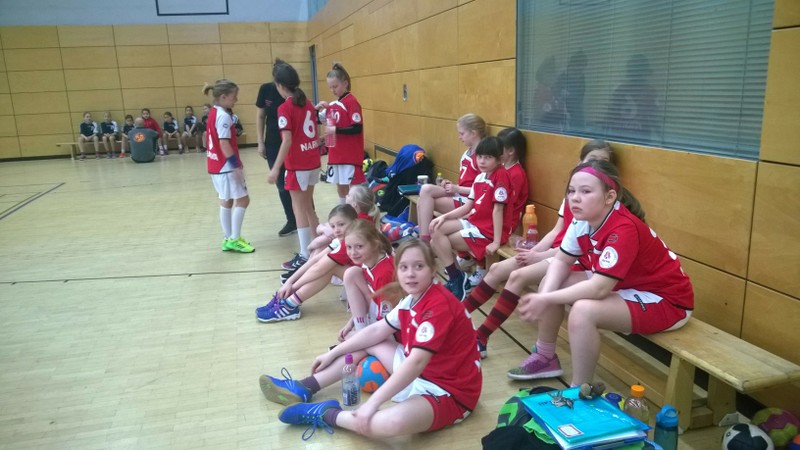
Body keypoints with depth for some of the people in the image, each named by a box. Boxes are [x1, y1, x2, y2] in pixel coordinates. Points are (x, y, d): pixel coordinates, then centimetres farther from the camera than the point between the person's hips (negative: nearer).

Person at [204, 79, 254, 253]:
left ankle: (229, 239, 21)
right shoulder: (223, 116, -17)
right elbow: (224, 144, -23)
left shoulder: (213, 113, 12)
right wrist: (237, 165, -22)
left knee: (226, 201, 14)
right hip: (226, 167, -10)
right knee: (242, 200, -3)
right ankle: (234, 239, 0)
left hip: (217, 166, 10)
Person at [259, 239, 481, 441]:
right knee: (367, 342, 13)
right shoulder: (412, 299, 4)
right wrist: (333, 353, 9)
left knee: (394, 421, -39)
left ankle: (326, 414, -17)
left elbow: (416, 362, -33)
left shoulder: (439, 306, -26)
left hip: (449, 391, -9)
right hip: (420, 374, 9)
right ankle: (305, 388, 10)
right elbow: (377, 330, 11)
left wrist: (372, 403, -32)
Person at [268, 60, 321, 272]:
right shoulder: (308, 104, 7)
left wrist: (275, 168, -19)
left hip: (298, 165, -7)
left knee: (299, 208, 0)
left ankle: (305, 256, 2)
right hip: (313, 162, 7)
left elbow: (287, 141, -20)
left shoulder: (285, 108, -14)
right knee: (308, 206, 19)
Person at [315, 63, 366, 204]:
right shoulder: (333, 104, 8)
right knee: (340, 186, 16)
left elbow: (357, 129, -18)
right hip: (336, 154, 8)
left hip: (351, 154, -8)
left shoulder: (351, 102, -12)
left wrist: (336, 130, -24)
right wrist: (318, 109, 1)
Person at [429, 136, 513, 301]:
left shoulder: (501, 175, -17)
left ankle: (457, 279, 6)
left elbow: (498, 209, -19)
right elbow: (468, 206, 10)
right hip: (474, 222, 9)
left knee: (439, 242, -11)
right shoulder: (480, 177, 9)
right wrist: (444, 216, -2)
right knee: (436, 228, 0)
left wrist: (496, 242, -18)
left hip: (489, 229, -9)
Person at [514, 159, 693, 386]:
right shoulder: (582, 220, -8)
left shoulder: (624, 230, -33)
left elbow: (599, 288, -36)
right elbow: (561, 261, -4)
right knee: (551, 282, 2)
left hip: (665, 299, -9)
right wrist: (543, 297, -22)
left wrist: (546, 300, -31)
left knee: (583, 310, -32)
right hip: (625, 285, 9)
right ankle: (545, 358, 18)